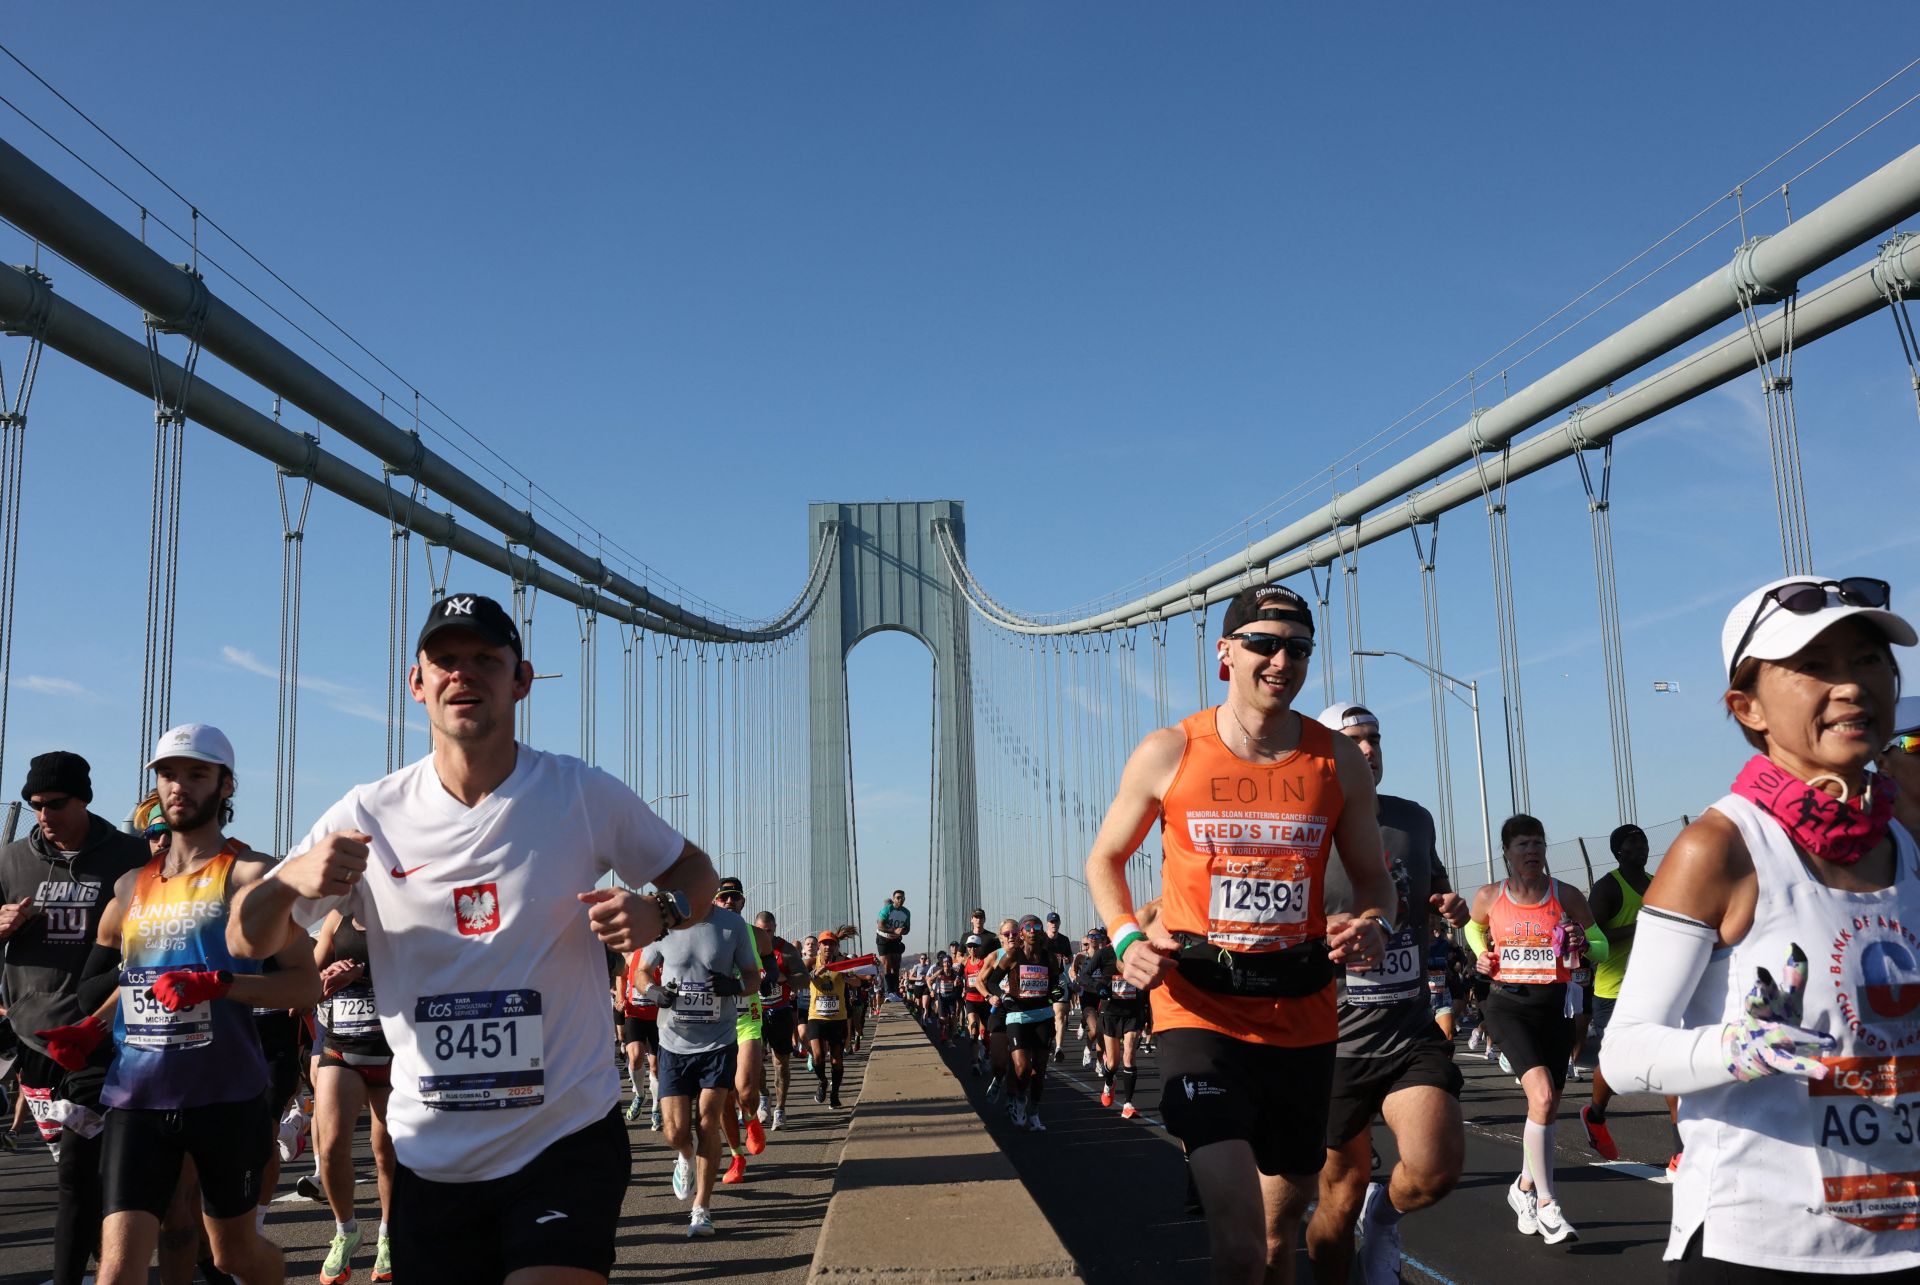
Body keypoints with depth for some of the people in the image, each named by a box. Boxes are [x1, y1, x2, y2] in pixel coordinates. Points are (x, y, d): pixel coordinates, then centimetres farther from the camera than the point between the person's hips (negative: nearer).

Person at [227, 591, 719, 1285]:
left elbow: (696, 870, 8)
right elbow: (247, 941, 2)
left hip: (568, 1142, -2)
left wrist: (658, 912, -15)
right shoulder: (368, 816, -1)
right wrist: (290, 880, -20)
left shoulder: (586, 796, -5)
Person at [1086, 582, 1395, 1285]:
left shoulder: (1339, 762, 2)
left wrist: (1374, 925, -11)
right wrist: (1127, 939, -9)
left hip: (1302, 1021, 4)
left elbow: (1372, 877, 13)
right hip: (1201, 1015, -3)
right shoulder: (1167, 754, -3)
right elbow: (1105, 861, 9)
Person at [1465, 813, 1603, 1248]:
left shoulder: (1567, 896, -2)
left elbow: (1601, 948, 7)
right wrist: (1482, 955, 2)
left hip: (1556, 1005, 2)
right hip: (1508, 1004, -2)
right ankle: (1546, 1205, -13)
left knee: (1547, 1107, 10)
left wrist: (1584, 943, -15)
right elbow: (1475, 929, 22)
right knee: (1542, 1095, -22)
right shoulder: (1489, 898, -1)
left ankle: (1524, 1187, 35)